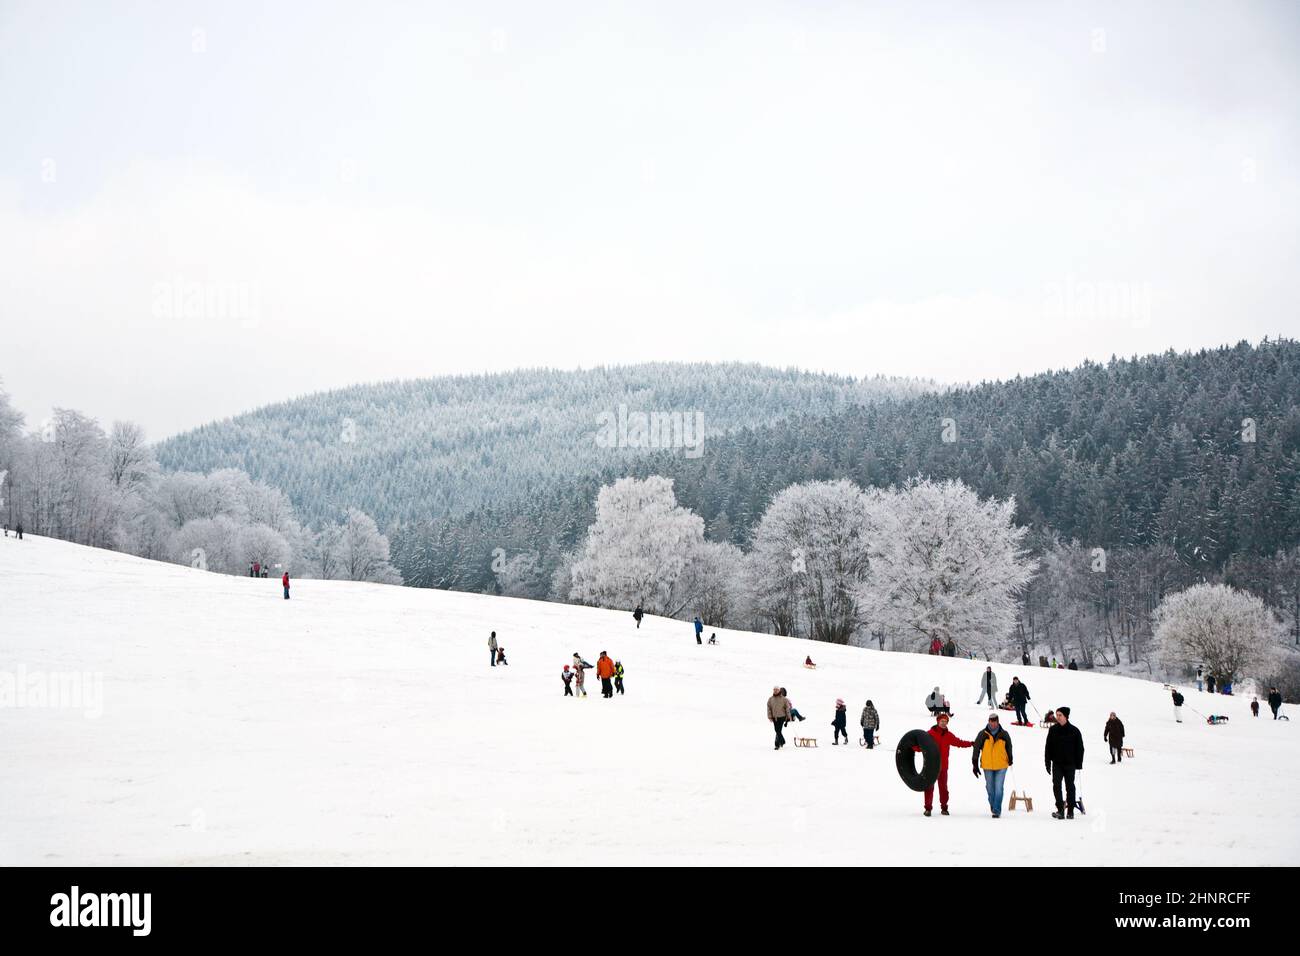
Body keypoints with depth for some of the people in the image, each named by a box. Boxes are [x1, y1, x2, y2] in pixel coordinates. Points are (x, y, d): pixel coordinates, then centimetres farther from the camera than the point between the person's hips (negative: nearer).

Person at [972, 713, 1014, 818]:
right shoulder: (982, 734, -4)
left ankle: (997, 810, -4)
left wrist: (1010, 760, 24)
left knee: (998, 788, -8)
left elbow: (1009, 748, 14)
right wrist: (975, 764, 0)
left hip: (1001, 766, -1)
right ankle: (992, 804, 38)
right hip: (987, 766, 1)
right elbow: (976, 749, 1)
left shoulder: (1004, 734, -1)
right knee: (990, 787, 14)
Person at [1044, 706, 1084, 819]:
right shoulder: (1053, 730, 3)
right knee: (1056, 786, -10)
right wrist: (1047, 762, 1)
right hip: (1057, 764, 1)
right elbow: (1048, 747, 6)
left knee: (1070, 787, 5)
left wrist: (1079, 764, -4)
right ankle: (1060, 810, -9)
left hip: (1070, 764, -1)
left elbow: (1080, 748, 1)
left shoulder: (1074, 731, -3)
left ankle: (1070, 811, 12)